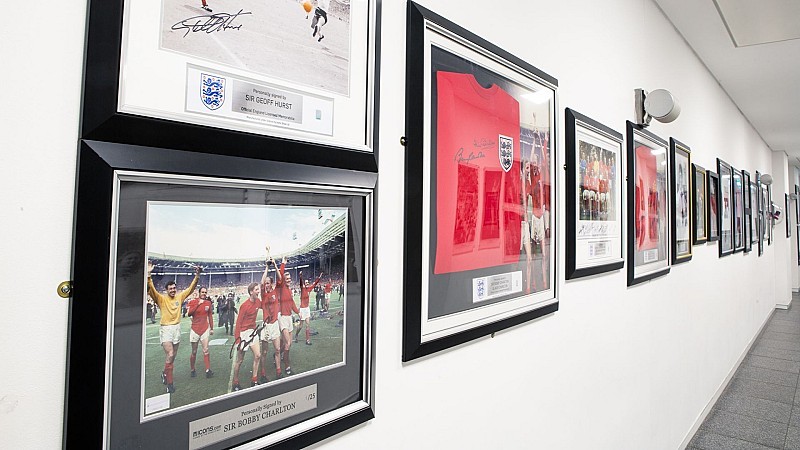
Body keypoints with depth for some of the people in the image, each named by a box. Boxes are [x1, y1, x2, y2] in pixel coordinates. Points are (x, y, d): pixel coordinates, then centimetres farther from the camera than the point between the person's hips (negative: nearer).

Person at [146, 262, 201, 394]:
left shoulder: (180, 297, 5)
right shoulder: (161, 298, -5)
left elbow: (191, 288, 8)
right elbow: (150, 289, -20)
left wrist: (197, 276, -3)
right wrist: (149, 275, -33)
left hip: (177, 328, 5)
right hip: (166, 329, -4)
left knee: (172, 356, 15)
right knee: (169, 355, -16)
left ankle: (165, 374, 39)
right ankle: (169, 383, -8)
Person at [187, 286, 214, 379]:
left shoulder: (208, 303, 4)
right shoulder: (193, 302, -3)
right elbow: (189, 313, -19)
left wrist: (212, 328, 14)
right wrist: (198, 304, -24)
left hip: (205, 329, 1)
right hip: (195, 329, -1)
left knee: (206, 351, -5)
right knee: (194, 352, 6)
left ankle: (208, 370, -6)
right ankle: (193, 370, 21)